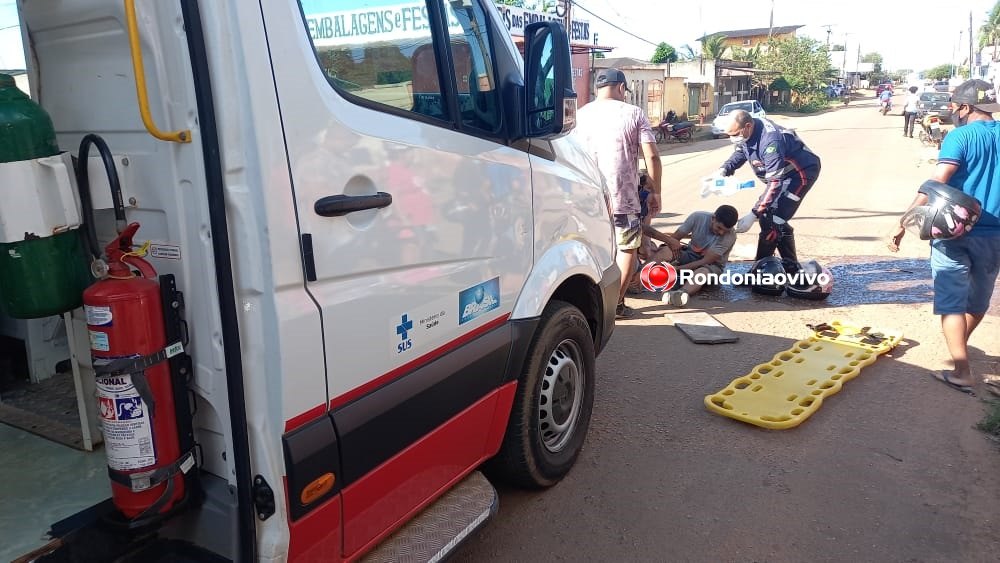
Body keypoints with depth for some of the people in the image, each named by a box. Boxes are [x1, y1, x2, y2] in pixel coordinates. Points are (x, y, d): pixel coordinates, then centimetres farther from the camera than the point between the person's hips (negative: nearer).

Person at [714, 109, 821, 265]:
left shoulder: (770, 142, -38)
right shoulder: (748, 129, -12)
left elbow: (775, 182, -37)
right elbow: (740, 152, 9)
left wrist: (754, 215, -39)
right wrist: (723, 170, -11)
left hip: (801, 172, -10)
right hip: (781, 171, 10)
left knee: (771, 221, -16)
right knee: (767, 216, 11)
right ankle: (792, 266, 21)